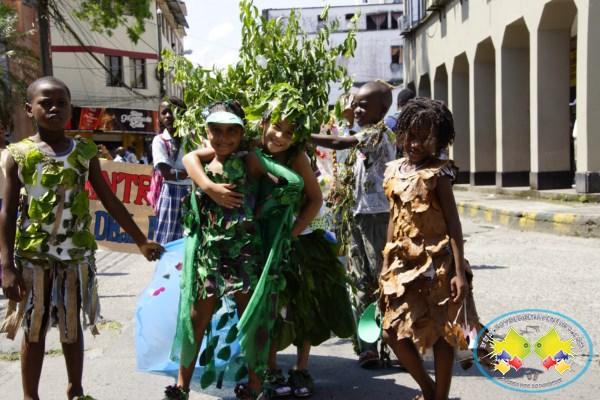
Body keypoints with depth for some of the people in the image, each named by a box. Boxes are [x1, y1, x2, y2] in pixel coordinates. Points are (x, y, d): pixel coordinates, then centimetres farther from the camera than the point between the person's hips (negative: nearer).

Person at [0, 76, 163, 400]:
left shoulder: (85, 151, 0)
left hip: (77, 254, 2)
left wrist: (141, 240, 7)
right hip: (32, 256, -1)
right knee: (34, 328, 10)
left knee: (72, 326, 13)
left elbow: (109, 200, 6)